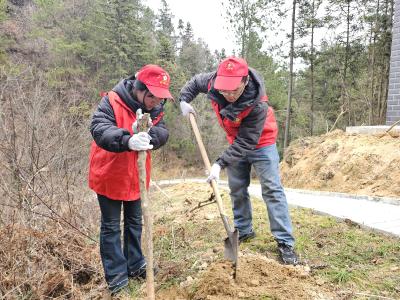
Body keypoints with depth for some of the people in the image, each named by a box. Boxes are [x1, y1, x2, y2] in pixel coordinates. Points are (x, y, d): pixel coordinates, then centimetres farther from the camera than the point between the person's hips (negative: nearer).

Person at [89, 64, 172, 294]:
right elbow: (99, 129, -36)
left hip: (135, 176, 6)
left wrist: (147, 133, -39)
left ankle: (135, 266, 35)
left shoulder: (155, 108, -4)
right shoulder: (112, 101, -21)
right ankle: (116, 275, 20)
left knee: (134, 222, 18)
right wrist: (127, 140, -55)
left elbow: (162, 133, -15)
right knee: (111, 226, 6)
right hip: (109, 175, -5)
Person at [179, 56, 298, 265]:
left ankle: (285, 242, -2)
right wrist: (184, 99, -14)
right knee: (237, 189, 11)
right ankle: (244, 231, 27)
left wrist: (220, 163, -36)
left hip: (260, 143, -5)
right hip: (236, 142, 6)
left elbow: (246, 143, -32)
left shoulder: (257, 105, -37)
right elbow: (195, 81, 2)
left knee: (272, 189, -9)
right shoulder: (213, 80, -23)